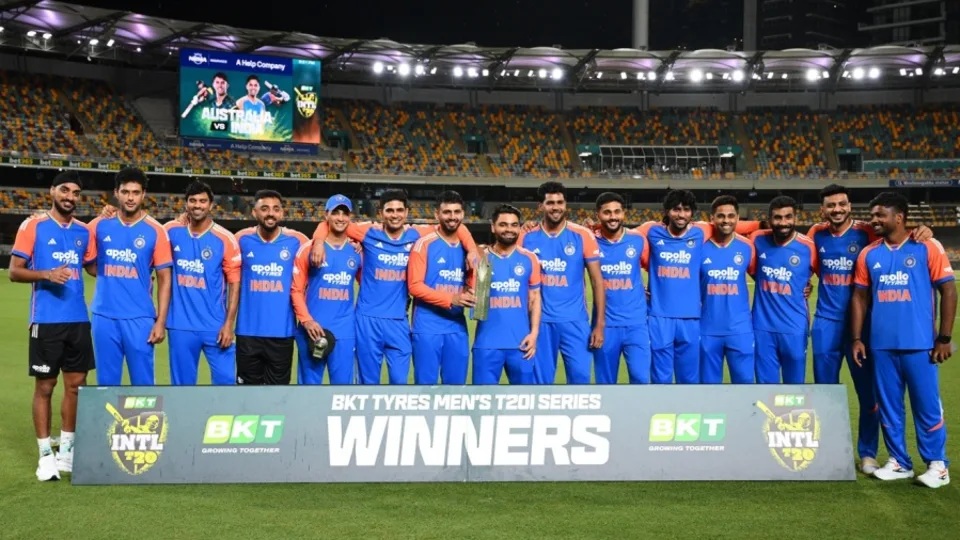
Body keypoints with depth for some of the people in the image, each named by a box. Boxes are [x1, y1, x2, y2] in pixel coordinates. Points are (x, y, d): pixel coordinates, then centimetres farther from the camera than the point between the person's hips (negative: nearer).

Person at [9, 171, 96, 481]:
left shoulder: (83, 231, 10)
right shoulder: (33, 226, -3)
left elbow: (94, 268, 20)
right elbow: (14, 271, -5)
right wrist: (47, 274, -23)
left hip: (78, 319, 5)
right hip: (46, 320, -5)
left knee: (76, 384, 8)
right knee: (45, 386, 2)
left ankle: (67, 450, 21)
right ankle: (46, 455, 11)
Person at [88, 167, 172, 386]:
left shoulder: (155, 231, -2)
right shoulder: (99, 225, 4)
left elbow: (164, 279, -1)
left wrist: (161, 321, -6)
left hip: (140, 318, -2)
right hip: (104, 317, 2)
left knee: (143, 382, 3)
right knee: (106, 382, 9)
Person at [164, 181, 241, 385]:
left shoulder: (225, 239, -5)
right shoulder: (171, 231, 2)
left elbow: (234, 283, -5)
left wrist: (229, 324, -9)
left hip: (215, 326, -2)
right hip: (180, 325, 2)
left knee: (225, 379, -2)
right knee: (183, 382, 10)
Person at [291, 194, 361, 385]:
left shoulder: (357, 251, 8)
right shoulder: (309, 249, 0)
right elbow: (296, 289, -1)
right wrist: (306, 320, -12)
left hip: (345, 332, 2)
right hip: (312, 330, -2)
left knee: (343, 383, 5)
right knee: (309, 383, 6)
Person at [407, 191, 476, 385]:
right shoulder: (424, 244, -5)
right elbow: (414, 286, -11)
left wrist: (470, 296, -7)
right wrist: (450, 300, -20)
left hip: (457, 328, 5)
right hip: (427, 328, -5)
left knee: (456, 383, 10)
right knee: (426, 382, 0)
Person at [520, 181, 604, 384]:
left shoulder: (583, 235, -2)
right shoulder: (527, 238, 2)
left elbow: (597, 281, 0)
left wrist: (600, 324, -4)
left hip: (574, 321, -1)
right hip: (540, 322, 1)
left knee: (580, 377, -4)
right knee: (541, 380, 6)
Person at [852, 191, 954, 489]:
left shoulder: (927, 248, -4)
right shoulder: (869, 254, 8)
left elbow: (948, 291, -4)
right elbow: (860, 297, 12)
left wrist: (944, 338, -8)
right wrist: (857, 338, 6)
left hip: (919, 344, -4)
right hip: (881, 345, 4)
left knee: (927, 405, 2)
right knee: (888, 405, 10)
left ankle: (937, 464, 15)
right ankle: (899, 462, 22)